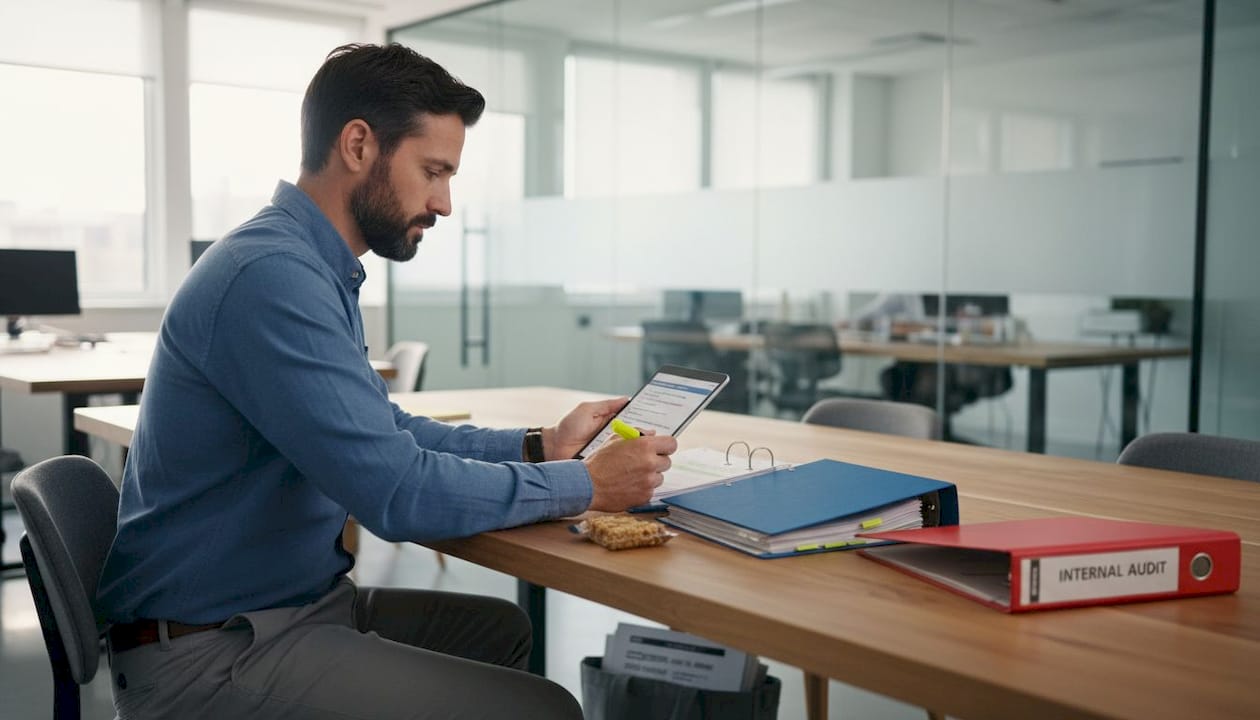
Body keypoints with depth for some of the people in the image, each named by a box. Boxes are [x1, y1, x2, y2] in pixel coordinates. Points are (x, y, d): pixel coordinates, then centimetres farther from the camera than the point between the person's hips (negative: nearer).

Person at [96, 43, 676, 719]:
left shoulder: (317, 269, 9)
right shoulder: (270, 276, -23)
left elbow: (387, 432, 15)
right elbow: (398, 491, -26)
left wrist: (539, 446, 5)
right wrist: (586, 484, -16)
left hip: (300, 600, 10)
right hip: (214, 652, -10)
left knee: (505, 628, 20)